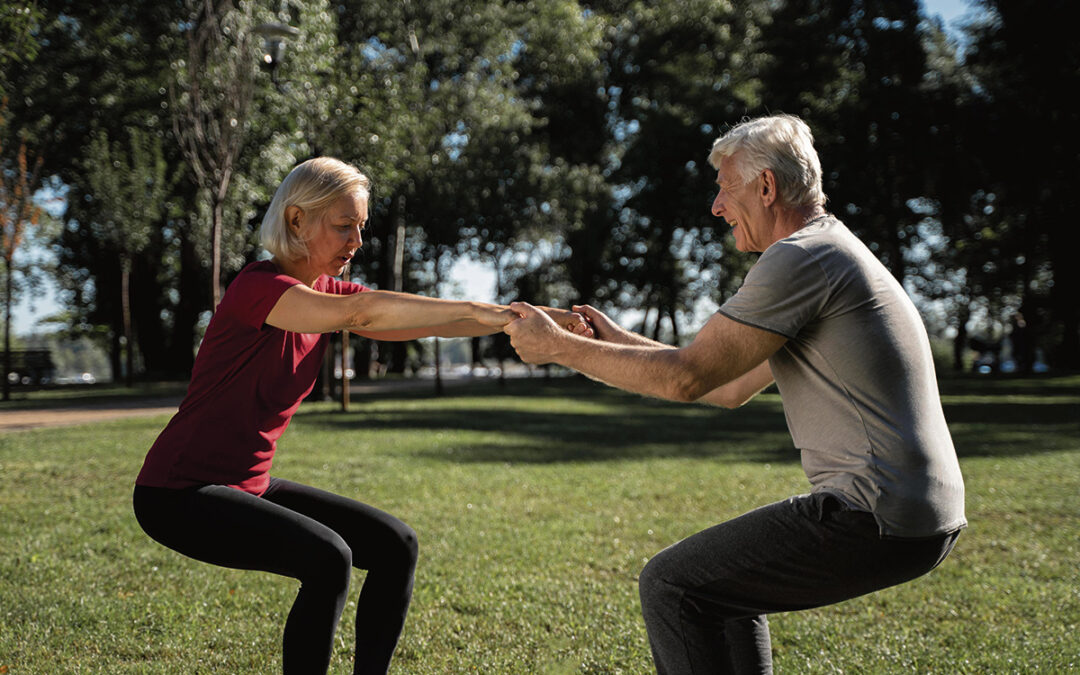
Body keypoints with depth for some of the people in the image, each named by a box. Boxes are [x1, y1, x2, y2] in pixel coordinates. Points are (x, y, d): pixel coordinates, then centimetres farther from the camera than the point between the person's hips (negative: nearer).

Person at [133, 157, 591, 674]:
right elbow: (359, 313, -37)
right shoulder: (257, 287, -20)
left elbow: (420, 321, -3)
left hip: (248, 486, 9)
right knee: (328, 558, -28)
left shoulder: (323, 291, 7)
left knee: (396, 546, 1)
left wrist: (524, 318, -16)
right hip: (178, 494, -9)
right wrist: (480, 311, -37)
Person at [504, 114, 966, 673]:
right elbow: (732, 388, 23)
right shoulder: (831, 252, 20)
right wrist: (618, 341, 24)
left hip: (879, 519, -10)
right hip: (920, 516, 10)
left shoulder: (801, 258, -13)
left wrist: (559, 348, -4)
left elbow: (687, 378, -13)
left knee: (670, 585, -5)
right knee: (725, 579, 26)